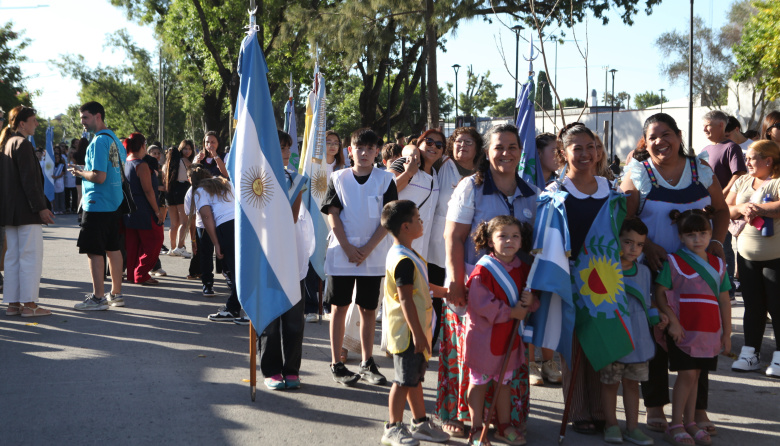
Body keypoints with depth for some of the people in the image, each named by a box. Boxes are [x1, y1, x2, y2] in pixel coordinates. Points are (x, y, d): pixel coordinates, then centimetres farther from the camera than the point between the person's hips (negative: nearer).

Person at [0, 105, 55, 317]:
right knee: (31, 256, -5)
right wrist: (41, 208, -17)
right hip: (26, 212, -9)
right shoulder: (23, 144, -13)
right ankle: (29, 304, -4)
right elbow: (29, 180, -19)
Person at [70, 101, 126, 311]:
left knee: (94, 251, -4)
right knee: (113, 248, 13)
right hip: (114, 202, 9)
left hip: (97, 204, -9)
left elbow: (99, 176, -23)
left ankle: (98, 297, -2)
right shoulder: (114, 138, 12)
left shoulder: (99, 141, -16)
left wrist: (80, 172, -5)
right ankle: (116, 294, 20)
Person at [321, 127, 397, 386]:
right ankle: (336, 364, 9)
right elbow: (332, 215, -1)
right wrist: (348, 248, -10)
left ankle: (367, 364, 16)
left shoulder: (385, 180, 2)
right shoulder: (338, 178, 2)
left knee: (368, 309, 7)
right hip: (341, 254, 0)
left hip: (373, 255, 1)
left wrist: (368, 249, -11)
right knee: (340, 307, 3)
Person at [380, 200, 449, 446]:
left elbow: (421, 287, 25)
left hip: (415, 331, 10)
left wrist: (446, 291, 30)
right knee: (404, 380, -1)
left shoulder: (405, 256, 13)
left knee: (415, 378, 18)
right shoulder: (404, 261, -22)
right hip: (408, 332, -10)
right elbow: (405, 299, -25)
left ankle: (421, 422, 28)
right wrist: (417, 333, -25)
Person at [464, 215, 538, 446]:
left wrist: (530, 302, -12)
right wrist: (511, 312, -20)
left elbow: (532, 295, 12)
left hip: (509, 335, 6)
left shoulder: (523, 268, 3)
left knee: (504, 381, 19)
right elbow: (481, 304, -23)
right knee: (479, 382, 7)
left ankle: (504, 426, 32)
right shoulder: (483, 269, -19)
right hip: (484, 334, -6)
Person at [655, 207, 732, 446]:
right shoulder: (673, 261, -3)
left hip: (709, 332, 4)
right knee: (687, 374, -6)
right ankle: (676, 425, 2)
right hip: (683, 330, -4)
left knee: (695, 375, 10)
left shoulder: (718, 264, 10)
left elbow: (724, 300, 12)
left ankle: (690, 422, 19)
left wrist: (726, 333, 11)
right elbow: (660, 294, -6)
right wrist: (673, 322, -14)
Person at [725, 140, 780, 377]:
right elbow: (724, 210, 10)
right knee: (753, 305, 10)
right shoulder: (742, 182, 12)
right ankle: (750, 353, 16)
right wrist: (741, 209, -9)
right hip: (747, 255, 6)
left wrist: (756, 208, -18)